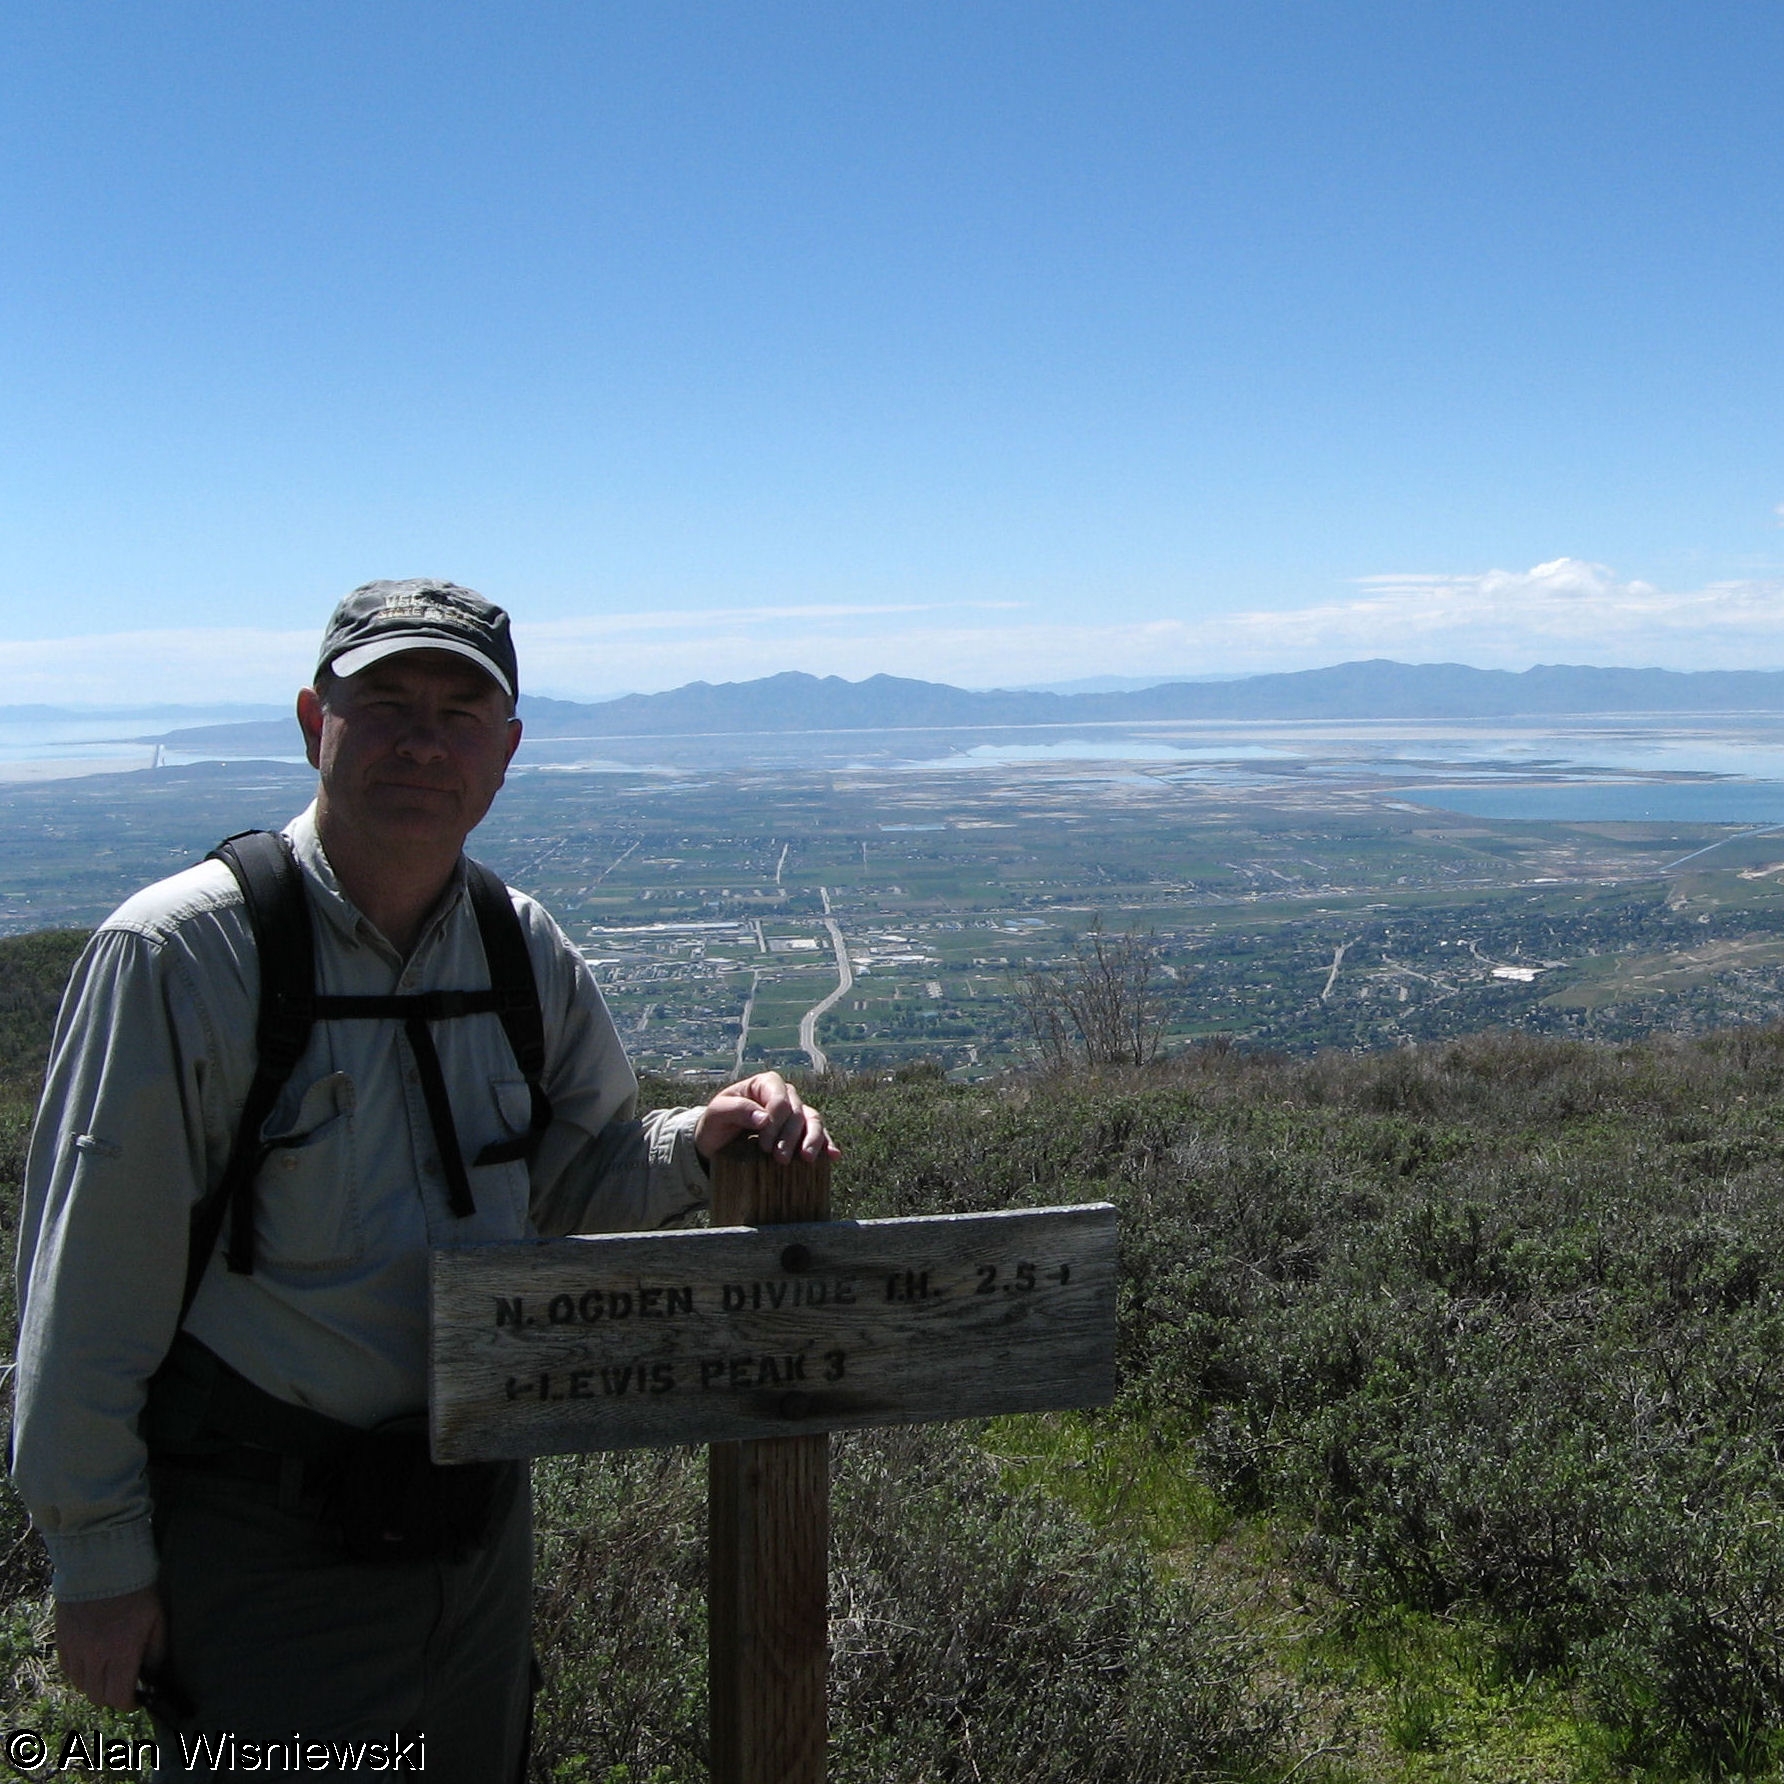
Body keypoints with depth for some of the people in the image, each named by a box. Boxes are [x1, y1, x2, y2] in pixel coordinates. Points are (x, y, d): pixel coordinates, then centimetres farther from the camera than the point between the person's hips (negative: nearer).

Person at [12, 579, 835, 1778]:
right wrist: (98, 1563, -10)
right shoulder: (175, 954, -16)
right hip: (261, 1542, -5)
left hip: (479, 1517, 6)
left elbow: (577, 1180, 10)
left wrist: (701, 1141, -11)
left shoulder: (527, 952, 0)